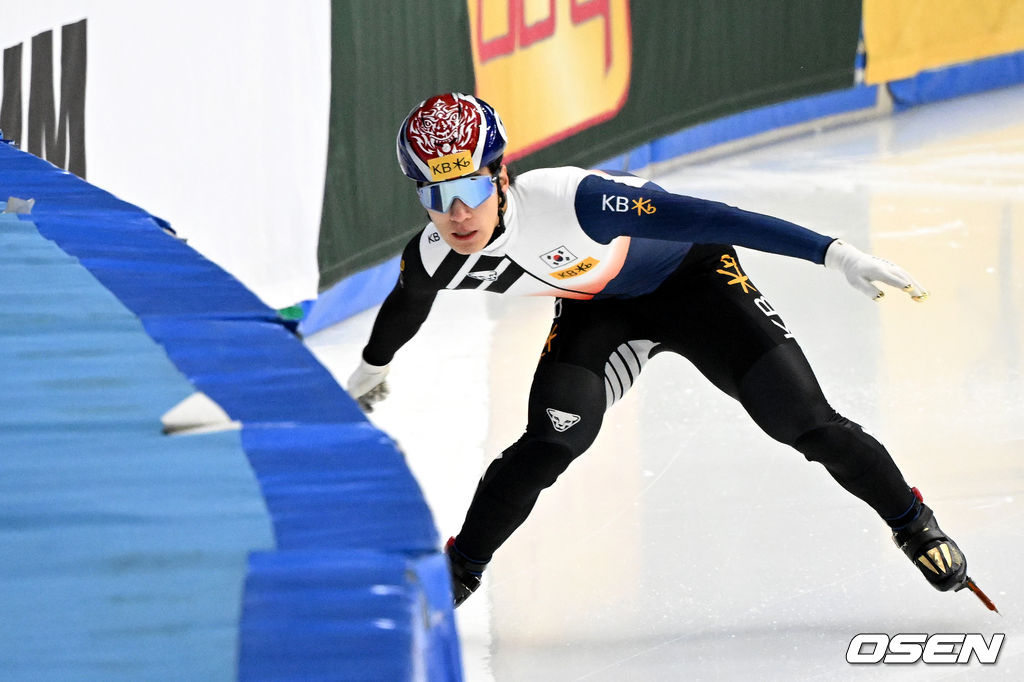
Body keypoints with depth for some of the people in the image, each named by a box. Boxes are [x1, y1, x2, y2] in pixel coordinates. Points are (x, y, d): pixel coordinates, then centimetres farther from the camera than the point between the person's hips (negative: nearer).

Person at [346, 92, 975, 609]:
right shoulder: (432, 261, -22)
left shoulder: (570, 200, -42)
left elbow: (703, 217, -44)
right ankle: (459, 571, 1)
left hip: (693, 277, -3)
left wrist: (836, 254, -49)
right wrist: (374, 367, 25)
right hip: (598, 310, 3)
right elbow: (404, 309, 4)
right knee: (550, 443, -19)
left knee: (803, 421, -8)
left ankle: (912, 521, 15)